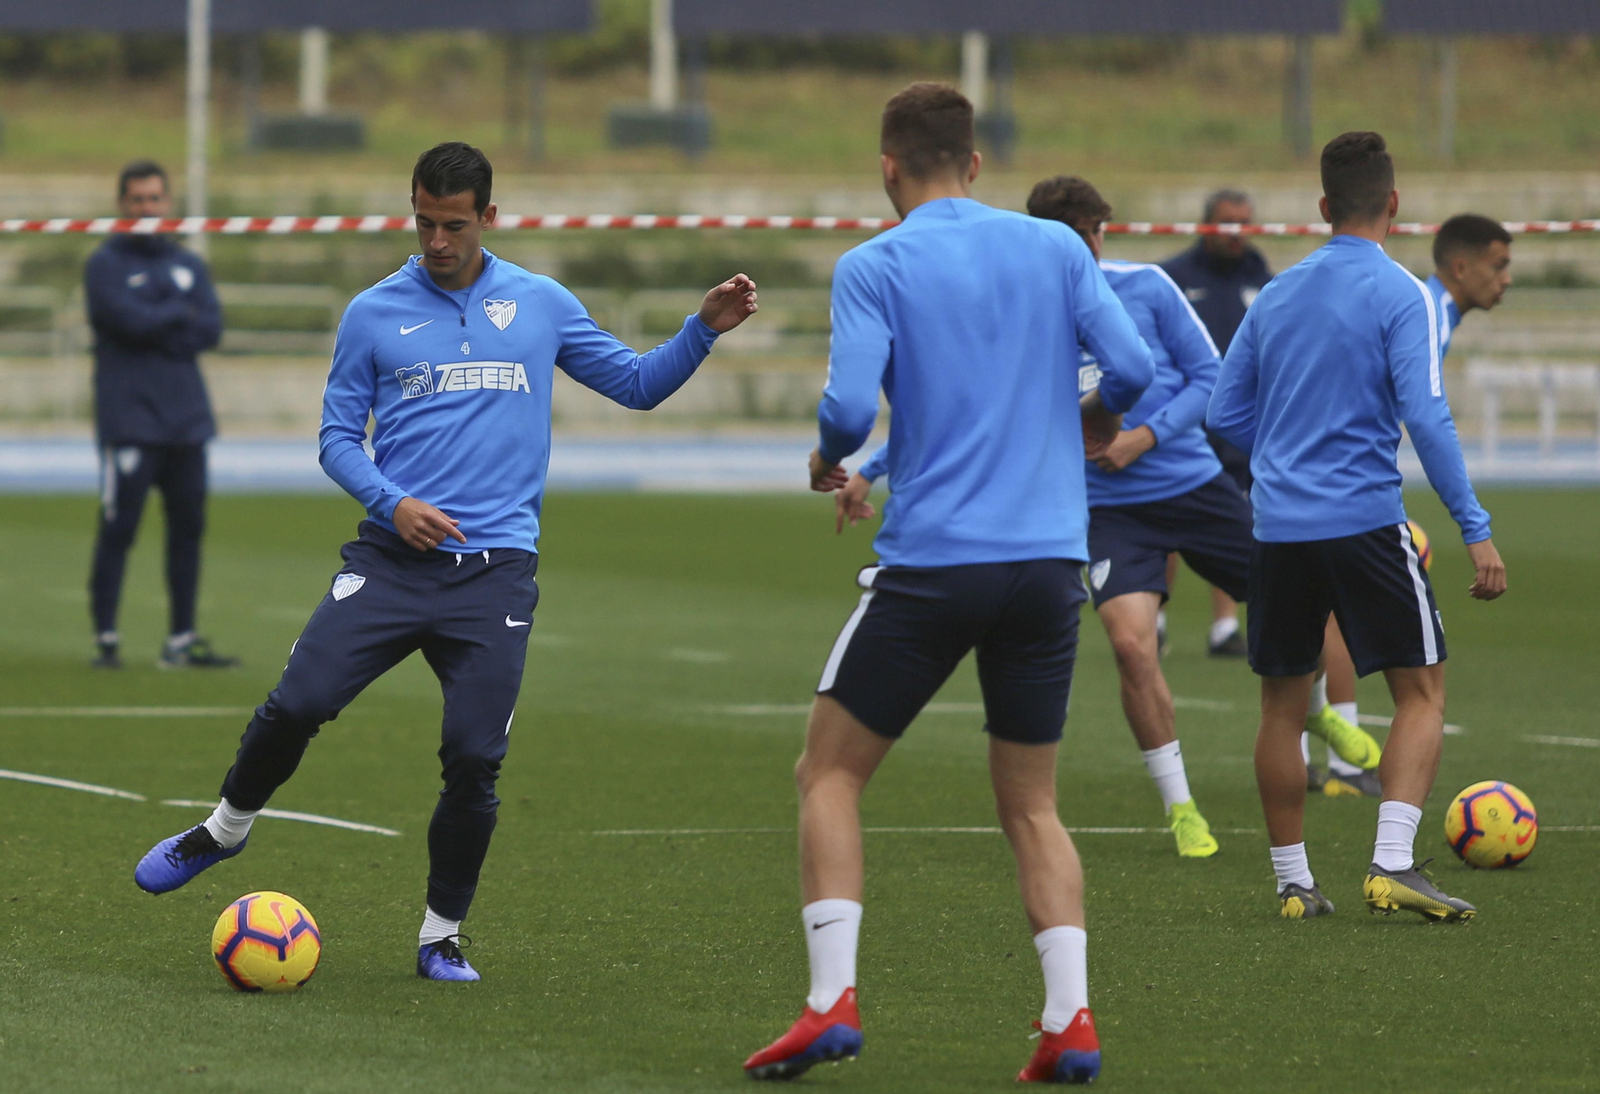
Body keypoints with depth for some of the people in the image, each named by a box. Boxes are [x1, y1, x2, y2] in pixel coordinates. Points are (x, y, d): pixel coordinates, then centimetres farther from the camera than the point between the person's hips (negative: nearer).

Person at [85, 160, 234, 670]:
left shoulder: (189, 265, 16)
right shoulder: (105, 265, 1)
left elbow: (211, 328, 3)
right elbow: (131, 320, -15)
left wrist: (157, 324, -8)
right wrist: (180, 313, 0)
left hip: (187, 418, 5)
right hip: (129, 418, -5)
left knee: (187, 528, 5)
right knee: (118, 528, -9)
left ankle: (181, 641, 10)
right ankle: (105, 639, -6)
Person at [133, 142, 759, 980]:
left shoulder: (541, 305, 10)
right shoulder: (374, 314, 7)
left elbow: (637, 384, 16)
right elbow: (338, 437, 9)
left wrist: (705, 328, 0)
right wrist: (393, 503, -9)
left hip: (496, 569, 0)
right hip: (393, 557, 0)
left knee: (474, 759, -9)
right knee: (297, 704, -14)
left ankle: (442, 933, 9)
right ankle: (225, 829, 15)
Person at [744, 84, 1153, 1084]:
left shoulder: (873, 268, -3)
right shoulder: (1056, 248, 6)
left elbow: (850, 406, -13)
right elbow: (1132, 367, -2)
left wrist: (828, 461, 9)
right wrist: (1092, 422, 20)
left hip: (931, 561, -3)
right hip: (1050, 560, 3)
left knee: (830, 774, 10)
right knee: (1032, 806, 13)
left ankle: (833, 998, -3)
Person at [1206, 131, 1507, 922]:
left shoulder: (1277, 295, 11)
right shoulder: (1399, 295, -6)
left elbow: (1225, 412, 15)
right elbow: (1426, 417, -15)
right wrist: (1474, 530, -14)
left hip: (1279, 528, 5)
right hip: (1365, 522, -5)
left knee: (1283, 705, 13)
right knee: (1421, 690, 3)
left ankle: (1292, 882, 15)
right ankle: (1392, 864, -11)